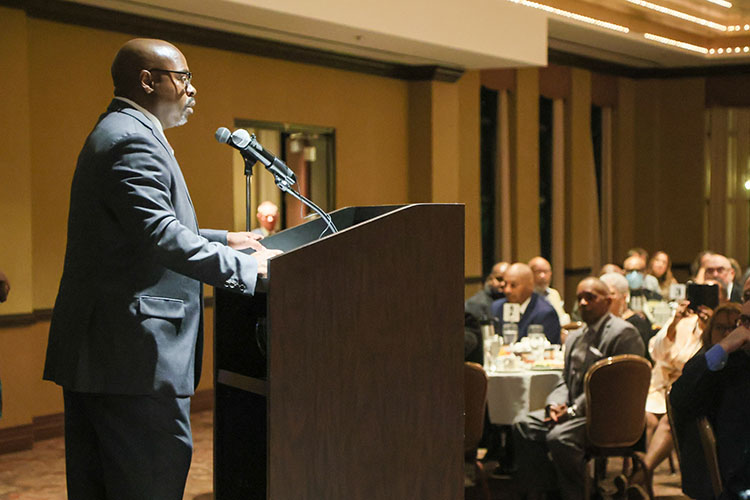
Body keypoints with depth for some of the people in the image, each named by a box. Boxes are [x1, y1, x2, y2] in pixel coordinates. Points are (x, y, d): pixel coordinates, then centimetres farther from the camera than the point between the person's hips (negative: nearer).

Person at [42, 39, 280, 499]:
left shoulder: (114, 133, 21)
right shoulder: (133, 141, -14)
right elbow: (160, 236, -25)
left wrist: (222, 240, 25)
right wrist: (246, 268, -18)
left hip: (92, 351, 11)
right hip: (134, 352, -11)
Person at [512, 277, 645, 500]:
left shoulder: (624, 333, -10)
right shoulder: (574, 337, 20)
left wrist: (574, 409, -19)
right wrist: (555, 404, -4)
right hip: (572, 410, 9)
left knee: (559, 437, -31)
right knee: (523, 426, -7)